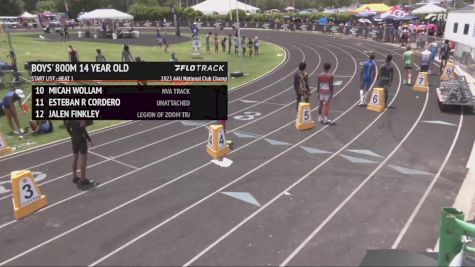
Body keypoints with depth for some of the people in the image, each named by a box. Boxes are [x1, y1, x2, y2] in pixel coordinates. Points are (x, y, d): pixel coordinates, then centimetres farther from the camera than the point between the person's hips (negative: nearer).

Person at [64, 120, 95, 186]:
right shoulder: (81, 120, -23)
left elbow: (67, 127, 8)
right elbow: (83, 130, -23)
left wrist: (73, 135, 19)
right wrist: (90, 140, -15)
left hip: (74, 139, 8)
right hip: (81, 139, -8)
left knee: (75, 158, 19)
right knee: (83, 159, 2)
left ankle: (75, 177, 29)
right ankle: (83, 179, 8)